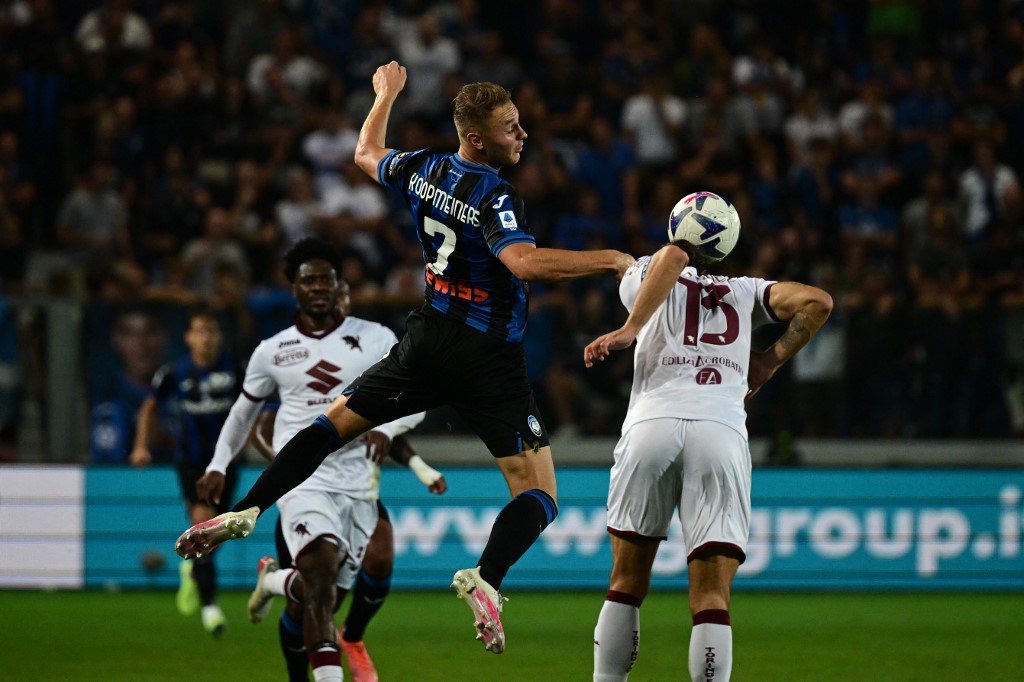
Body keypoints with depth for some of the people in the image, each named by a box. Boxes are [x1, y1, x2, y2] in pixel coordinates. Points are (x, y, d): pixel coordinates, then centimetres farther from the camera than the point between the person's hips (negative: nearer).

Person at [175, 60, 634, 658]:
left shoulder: (424, 171, 3)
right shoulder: (495, 195, -18)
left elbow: (368, 154, 25)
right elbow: (524, 262, -34)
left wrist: (387, 94, 42)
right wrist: (609, 260, -27)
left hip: (429, 339, 6)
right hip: (490, 357, -6)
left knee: (338, 421, 21)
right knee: (539, 495, -3)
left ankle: (248, 510, 7)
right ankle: (486, 577, -30)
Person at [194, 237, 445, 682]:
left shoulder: (374, 340, 5)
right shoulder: (272, 352, 7)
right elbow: (245, 409, 22)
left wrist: (387, 428, -15)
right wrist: (218, 465, 17)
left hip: (357, 486, 2)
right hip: (303, 481, -2)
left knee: (322, 597, 4)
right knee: (322, 572, -25)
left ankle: (275, 580, 38)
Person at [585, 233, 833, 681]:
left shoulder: (641, 279, 21)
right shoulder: (743, 291, 29)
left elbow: (671, 255, -1)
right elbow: (816, 301, 17)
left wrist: (630, 329, -4)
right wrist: (770, 361, 27)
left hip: (652, 423, -1)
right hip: (722, 431, 1)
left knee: (626, 583, 14)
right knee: (711, 600, -1)